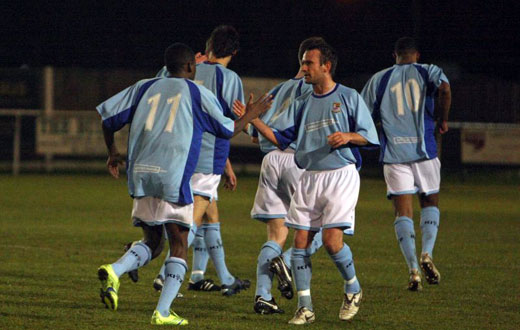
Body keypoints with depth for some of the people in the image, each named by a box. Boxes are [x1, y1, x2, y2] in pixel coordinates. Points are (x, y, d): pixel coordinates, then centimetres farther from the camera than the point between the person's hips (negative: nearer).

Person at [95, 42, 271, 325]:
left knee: (152, 241, 15)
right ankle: (163, 312, -6)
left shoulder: (145, 87, 15)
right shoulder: (197, 93, 5)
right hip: (172, 177, -4)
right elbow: (228, 130, 13)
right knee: (179, 245, 5)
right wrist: (250, 114, 32)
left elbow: (108, 116, 13)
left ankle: (114, 270, -15)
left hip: (140, 175, 4)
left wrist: (113, 151, 29)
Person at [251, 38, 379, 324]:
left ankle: (353, 289, 11)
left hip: (341, 175, -5)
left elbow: (369, 136, 1)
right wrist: (254, 120, -1)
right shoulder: (302, 105, 15)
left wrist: (348, 136, -19)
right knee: (300, 241, -3)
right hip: (309, 178, 5)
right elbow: (280, 138, 11)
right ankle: (305, 307, 4)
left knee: (332, 239, -16)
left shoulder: (348, 97, 2)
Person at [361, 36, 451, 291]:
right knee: (430, 202, 16)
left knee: (403, 211, 1)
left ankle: (413, 270, -10)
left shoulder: (379, 79, 11)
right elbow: (445, 89, -15)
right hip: (424, 150, -1)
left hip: (393, 153, 1)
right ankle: (427, 255, -6)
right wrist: (443, 119, -2)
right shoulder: (427, 71, 6)